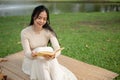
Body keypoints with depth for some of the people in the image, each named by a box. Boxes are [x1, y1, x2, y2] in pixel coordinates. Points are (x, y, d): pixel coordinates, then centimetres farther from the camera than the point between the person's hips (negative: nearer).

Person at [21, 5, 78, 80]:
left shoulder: (49, 31, -13)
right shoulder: (25, 32, -16)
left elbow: (58, 49, -21)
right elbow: (26, 53, -18)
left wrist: (53, 55, -44)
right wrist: (32, 54, -41)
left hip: (47, 60, 2)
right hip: (31, 61, -2)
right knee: (40, 60, -32)